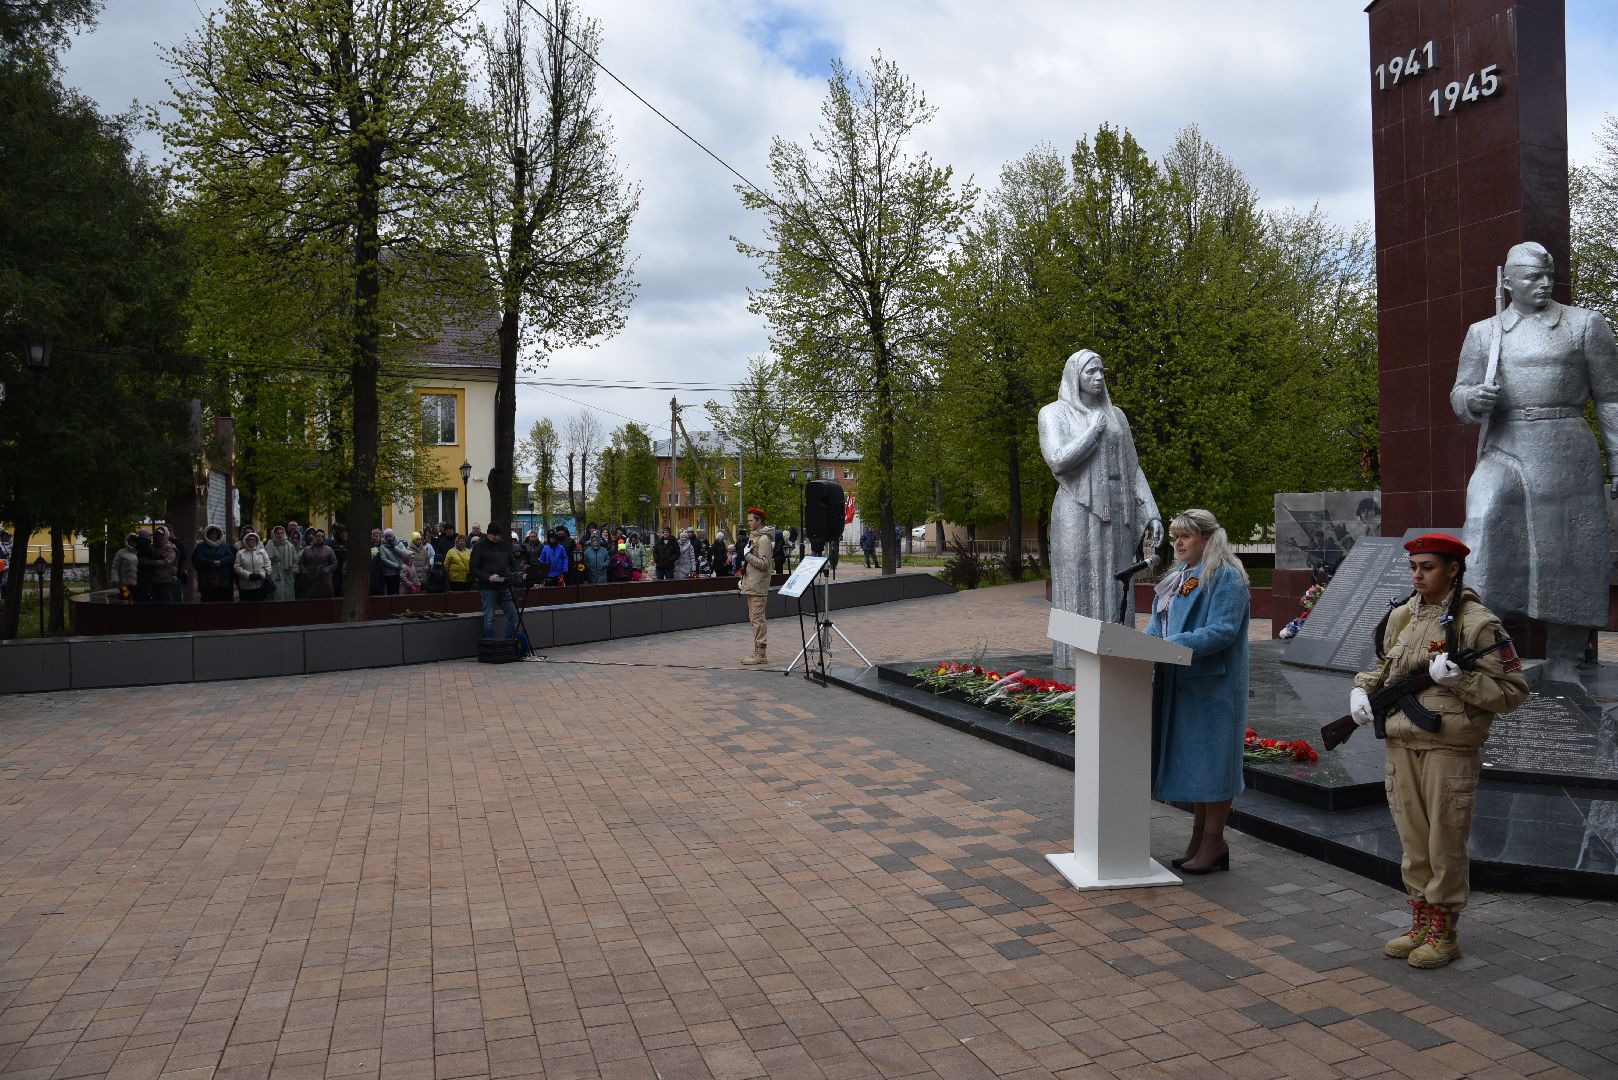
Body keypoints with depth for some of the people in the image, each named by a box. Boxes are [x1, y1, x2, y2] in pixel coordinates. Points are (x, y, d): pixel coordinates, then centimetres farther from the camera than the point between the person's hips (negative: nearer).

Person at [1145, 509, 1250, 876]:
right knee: (1192, 759, 12)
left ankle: (1214, 842, 8)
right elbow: (1158, 623, 15)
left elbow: (1221, 631, -21)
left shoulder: (1227, 578, -12)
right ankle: (1200, 836, 21)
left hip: (1213, 684, -8)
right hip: (1181, 683, 8)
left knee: (1211, 757, -1)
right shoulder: (1178, 578, 14)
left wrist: (1171, 644, -27)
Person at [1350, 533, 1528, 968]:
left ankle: (1443, 932, 18)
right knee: (1413, 839, 14)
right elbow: (1383, 667, 24)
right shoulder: (1401, 616, 9)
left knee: (1445, 842, 3)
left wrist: (1460, 680, -22)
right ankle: (1421, 922, 28)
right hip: (1401, 745, 6)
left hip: (1448, 749, -6)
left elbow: (1513, 691, -9)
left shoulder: (1476, 622, -10)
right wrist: (1362, 689, 5)